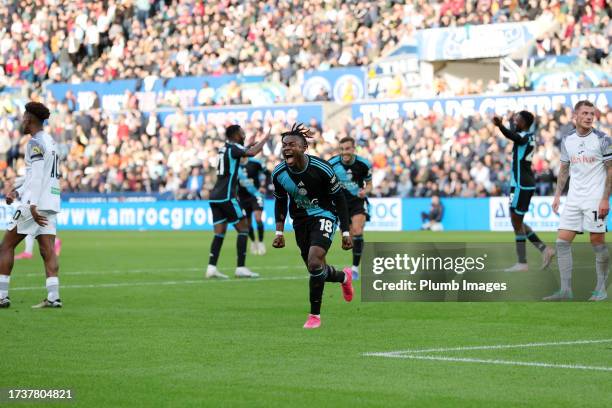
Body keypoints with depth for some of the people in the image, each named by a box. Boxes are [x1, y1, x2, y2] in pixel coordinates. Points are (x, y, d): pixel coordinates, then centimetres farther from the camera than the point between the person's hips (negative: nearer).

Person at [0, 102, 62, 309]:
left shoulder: (35, 143, -9)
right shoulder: (51, 142, 19)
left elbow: (37, 176, -18)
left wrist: (32, 205, -23)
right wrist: (17, 192, 22)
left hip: (36, 203, -8)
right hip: (51, 202, 8)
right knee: (48, 251, 0)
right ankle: (53, 297, -12)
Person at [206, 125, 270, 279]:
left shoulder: (224, 148, 17)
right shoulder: (234, 148, -8)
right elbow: (251, 153, -27)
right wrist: (265, 139, -15)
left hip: (215, 196, 8)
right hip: (226, 196, -8)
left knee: (220, 232, 6)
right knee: (243, 229, -1)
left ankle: (211, 268, -5)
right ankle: (240, 268, -4)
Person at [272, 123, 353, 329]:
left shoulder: (321, 168, -22)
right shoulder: (279, 173, -11)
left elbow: (339, 198, -11)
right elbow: (280, 202, 8)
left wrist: (346, 232, -10)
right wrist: (279, 231, 3)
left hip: (324, 216, -5)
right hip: (300, 220, 5)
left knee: (315, 262, -24)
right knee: (317, 270, 10)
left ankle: (315, 314, -8)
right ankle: (344, 276, 46)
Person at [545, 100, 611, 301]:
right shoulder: (567, 140, 9)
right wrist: (557, 195, 9)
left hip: (595, 199, -5)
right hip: (573, 199, 5)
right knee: (562, 241, -2)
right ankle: (565, 290, 1)